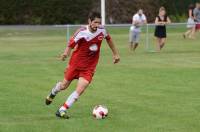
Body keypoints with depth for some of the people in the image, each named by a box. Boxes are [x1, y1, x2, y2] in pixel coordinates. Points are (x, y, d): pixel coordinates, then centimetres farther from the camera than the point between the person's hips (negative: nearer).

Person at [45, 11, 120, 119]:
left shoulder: (102, 30, -9)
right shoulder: (82, 32, -21)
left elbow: (108, 39, 12)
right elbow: (71, 44, -20)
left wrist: (115, 54, 18)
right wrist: (66, 53, -40)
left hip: (89, 67, 2)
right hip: (76, 63, -2)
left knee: (80, 90, -15)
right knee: (64, 85, 14)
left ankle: (62, 110, -6)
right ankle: (53, 93, 50)